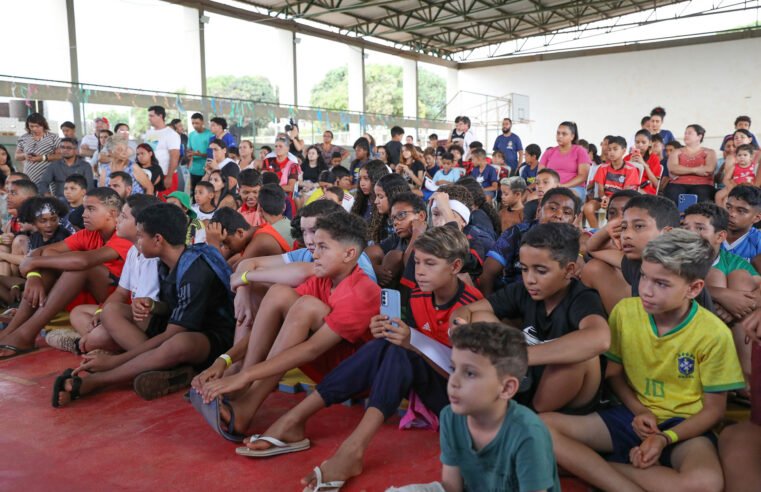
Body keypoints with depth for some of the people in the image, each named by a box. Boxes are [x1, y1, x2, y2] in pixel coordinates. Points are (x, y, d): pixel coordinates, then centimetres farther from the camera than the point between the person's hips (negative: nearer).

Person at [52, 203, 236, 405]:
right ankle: (169, 367, -24)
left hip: (212, 338, -9)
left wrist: (114, 361, -22)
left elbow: (172, 334, -24)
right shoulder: (167, 262, 0)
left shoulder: (196, 271, -24)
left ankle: (87, 383, -29)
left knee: (181, 344, -43)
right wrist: (151, 306, -12)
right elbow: (170, 308, 12)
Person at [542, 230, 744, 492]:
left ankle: (597, 466, -20)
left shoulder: (714, 334, -12)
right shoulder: (624, 311, -5)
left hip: (684, 425, -2)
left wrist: (665, 438, -18)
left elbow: (714, 409, -4)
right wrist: (639, 411, -10)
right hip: (633, 414, 3)